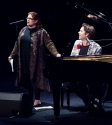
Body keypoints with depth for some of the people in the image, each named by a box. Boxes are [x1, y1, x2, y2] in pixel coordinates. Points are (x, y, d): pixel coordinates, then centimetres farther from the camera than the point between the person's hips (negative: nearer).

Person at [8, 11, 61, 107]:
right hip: (24, 61, 6)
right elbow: (17, 44, 16)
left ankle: (37, 100, 11)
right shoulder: (23, 30, 10)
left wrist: (56, 53, -27)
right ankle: (29, 99, 22)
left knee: (34, 79, -2)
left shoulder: (41, 32, -8)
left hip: (35, 61, -6)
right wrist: (12, 55, 17)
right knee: (26, 80, 10)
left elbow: (49, 44, -14)